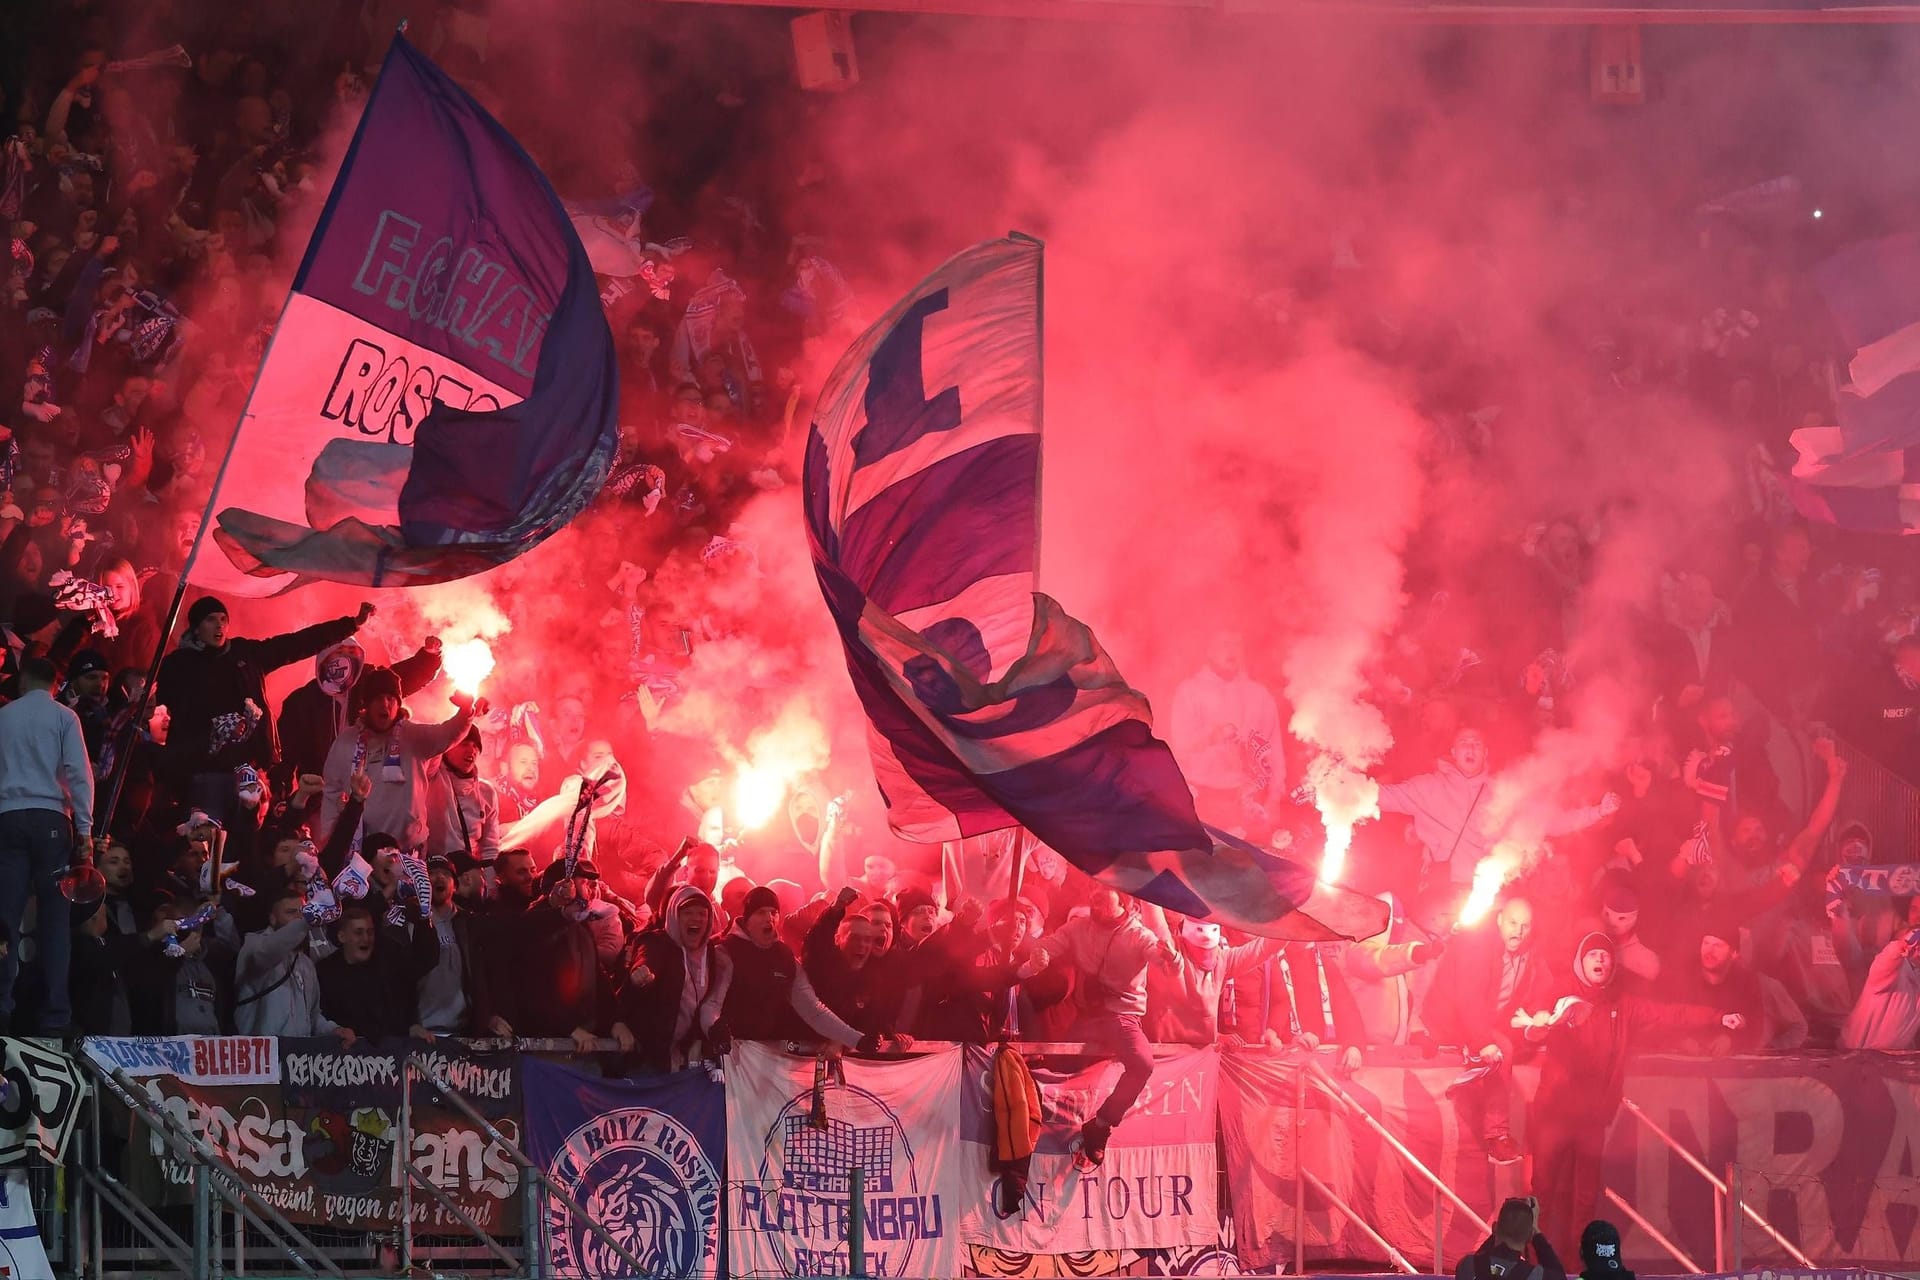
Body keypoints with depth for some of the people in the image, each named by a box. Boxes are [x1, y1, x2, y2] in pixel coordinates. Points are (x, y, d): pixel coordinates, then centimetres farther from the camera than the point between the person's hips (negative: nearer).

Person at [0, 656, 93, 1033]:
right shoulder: (63, 717, 4)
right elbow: (78, 772, -4)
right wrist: (84, 828, -4)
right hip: (50, 817, -2)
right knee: (54, 917, -1)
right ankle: (54, 1014, -8)